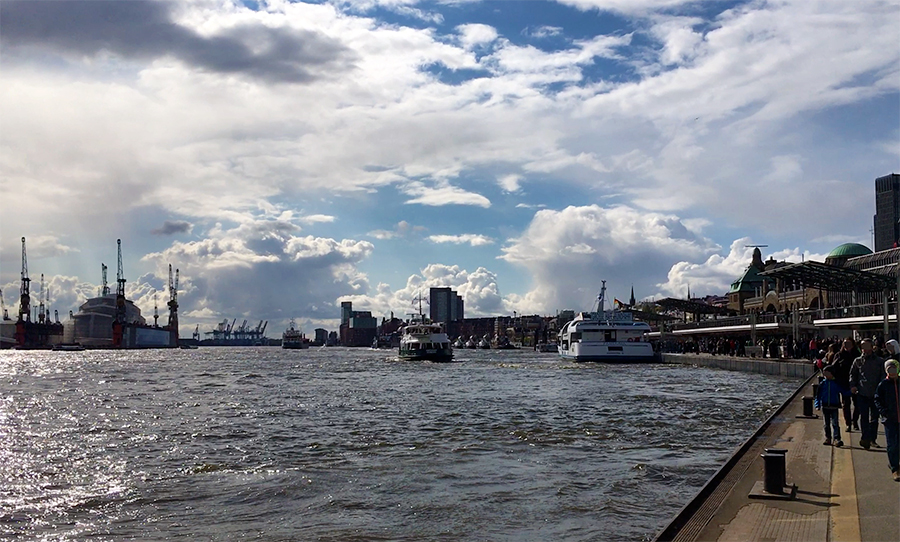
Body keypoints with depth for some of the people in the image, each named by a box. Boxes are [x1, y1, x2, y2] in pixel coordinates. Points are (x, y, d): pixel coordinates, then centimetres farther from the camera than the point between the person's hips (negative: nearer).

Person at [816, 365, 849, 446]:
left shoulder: (836, 384, 0)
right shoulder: (822, 384, 5)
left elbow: (844, 392, 3)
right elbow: (818, 395, 8)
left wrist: (851, 392, -17)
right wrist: (817, 405, 1)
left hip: (834, 407, -3)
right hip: (825, 407, 3)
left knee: (835, 424, -11)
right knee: (827, 424, 11)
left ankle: (837, 439, -15)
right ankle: (828, 439, 19)